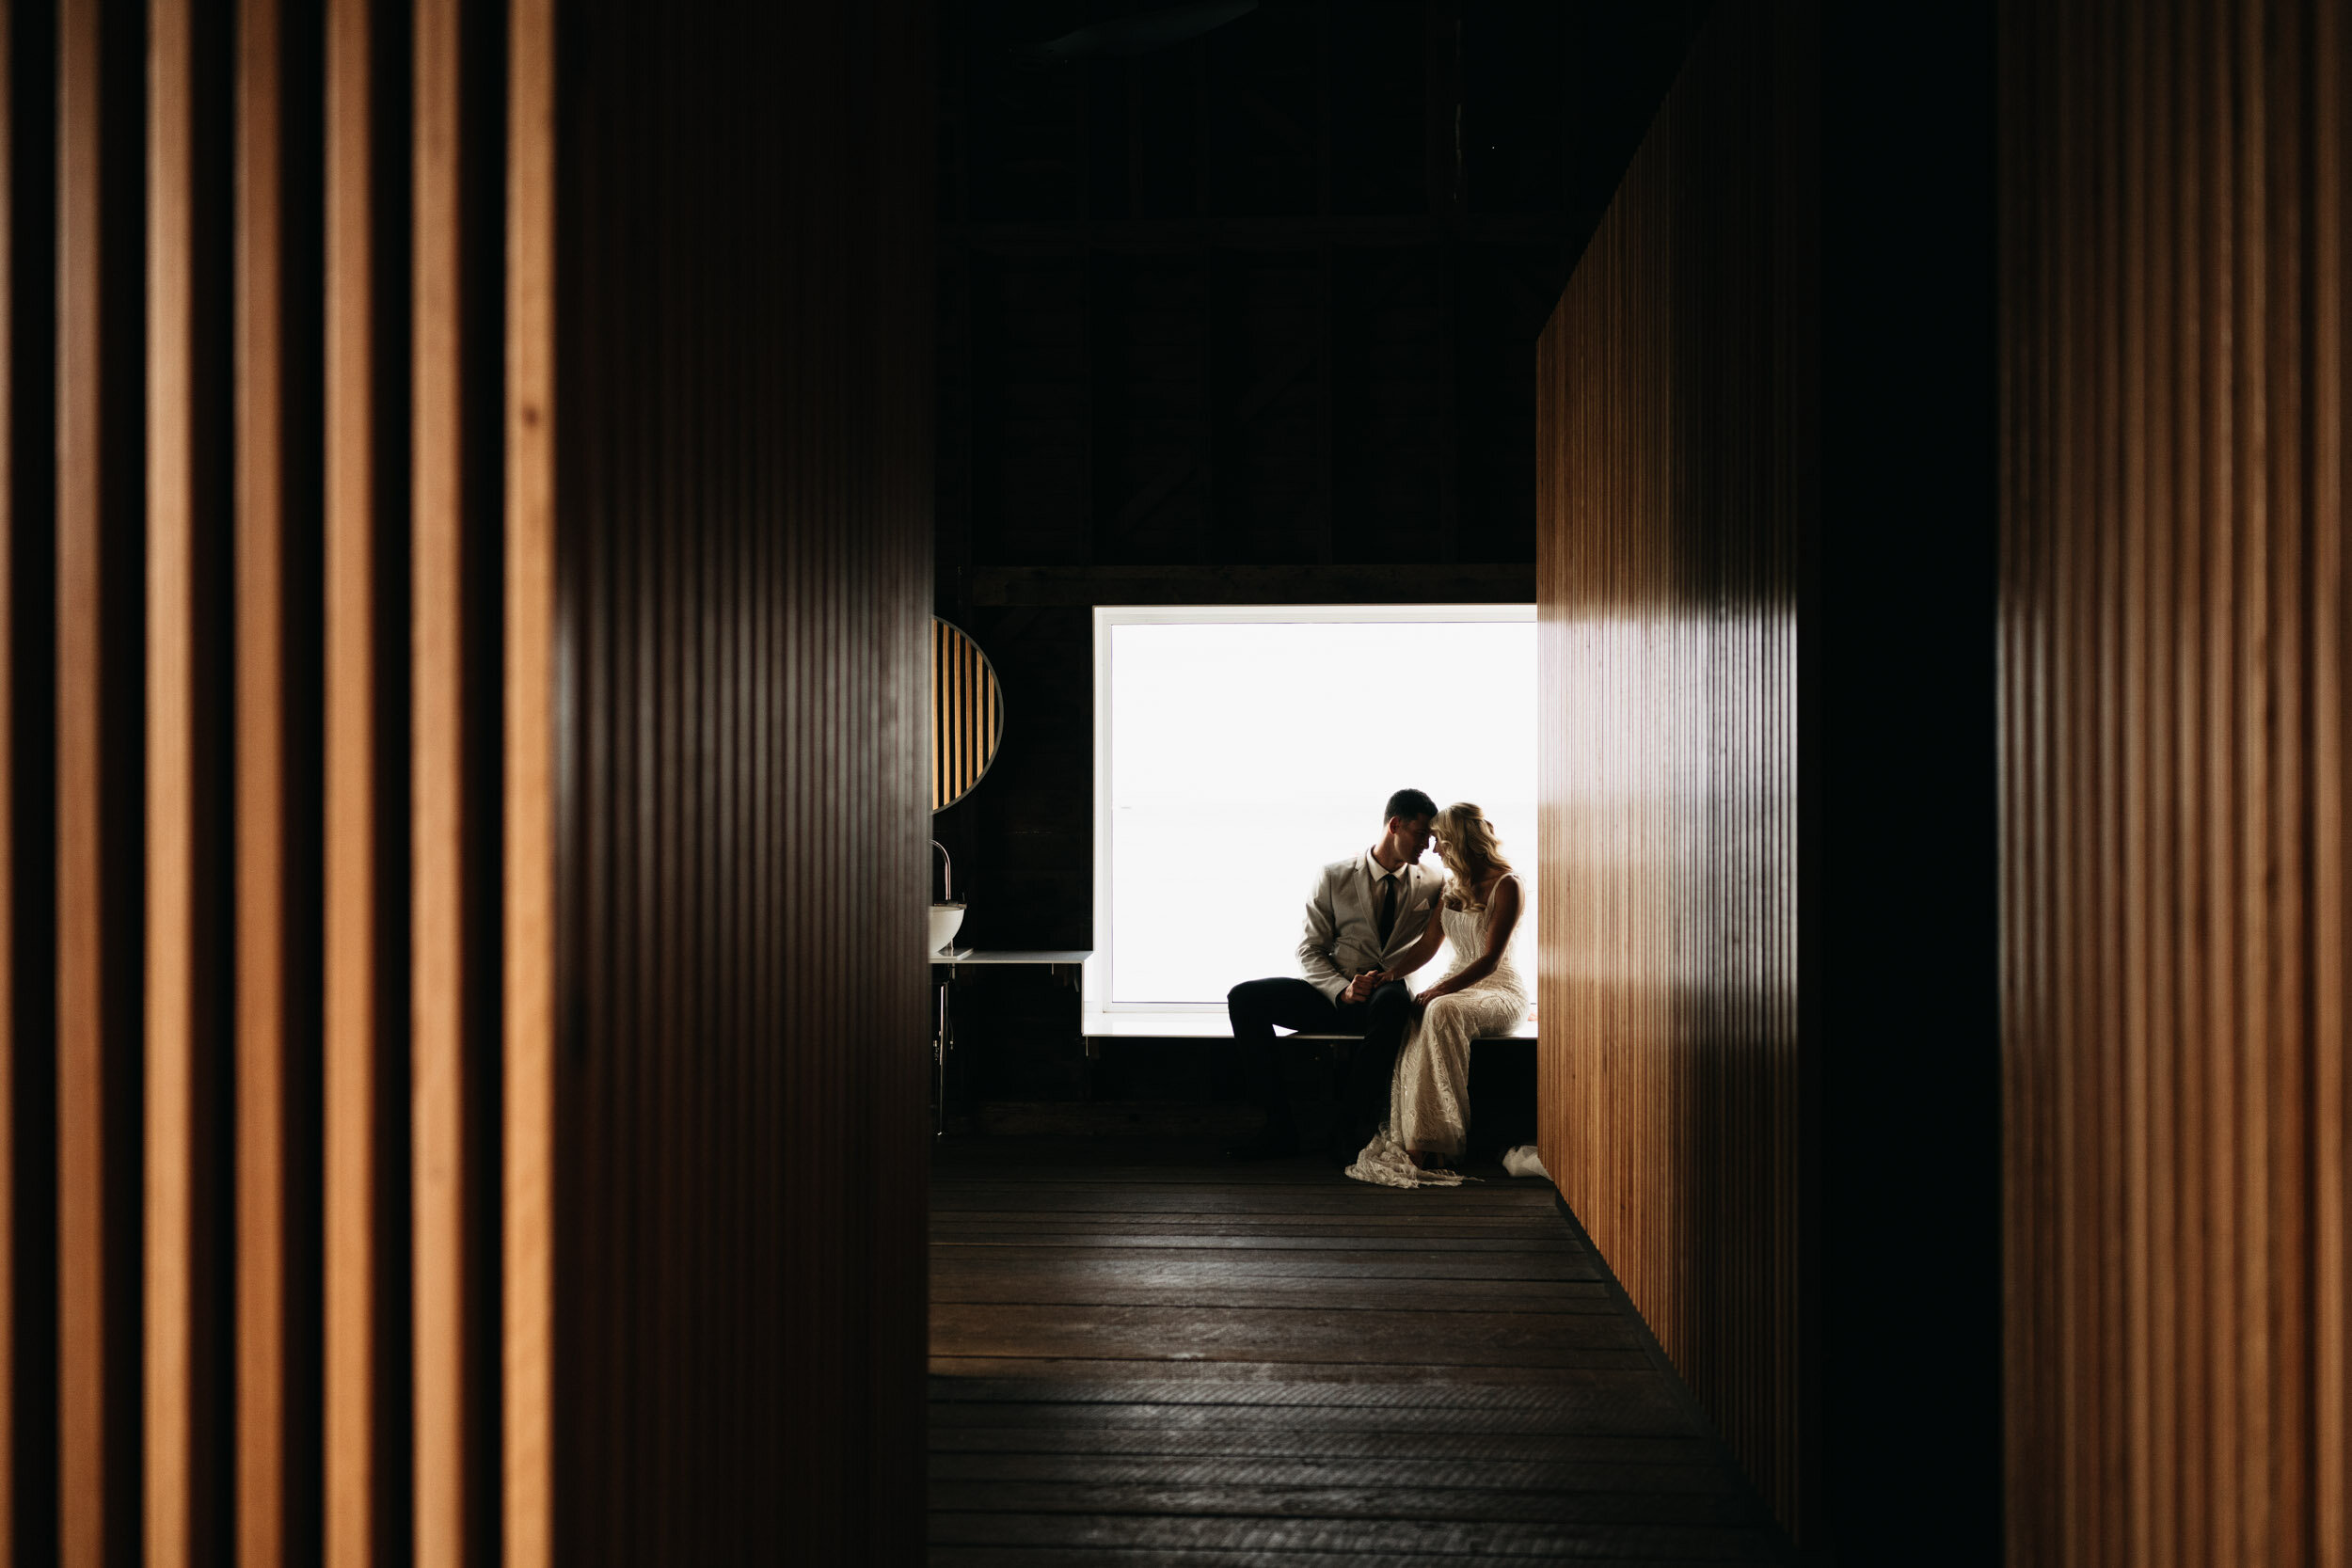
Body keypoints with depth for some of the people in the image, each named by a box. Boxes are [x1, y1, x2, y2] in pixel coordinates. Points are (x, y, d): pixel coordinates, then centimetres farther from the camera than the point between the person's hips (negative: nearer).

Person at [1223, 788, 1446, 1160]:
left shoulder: (1433, 885, 7)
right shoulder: (1335, 876, 5)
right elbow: (1310, 950, 3)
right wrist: (1343, 990, -17)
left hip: (1391, 994, -2)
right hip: (1336, 996, 2)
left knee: (1393, 1002, -41)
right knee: (1244, 998, -20)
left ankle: (1350, 1130, -32)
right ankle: (1279, 1126, -19)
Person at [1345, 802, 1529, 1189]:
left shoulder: (1506, 887, -9)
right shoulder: (1452, 886, 15)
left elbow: (1490, 959, -17)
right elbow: (1428, 945, 14)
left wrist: (1439, 991, -28)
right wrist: (1390, 973, -6)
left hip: (1500, 991, -6)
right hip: (1455, 987, 6)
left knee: (1440, 1012, -38)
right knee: (1413, 1026, -30)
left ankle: (1430, 1146, -39)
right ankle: (1415, 1146, -40)